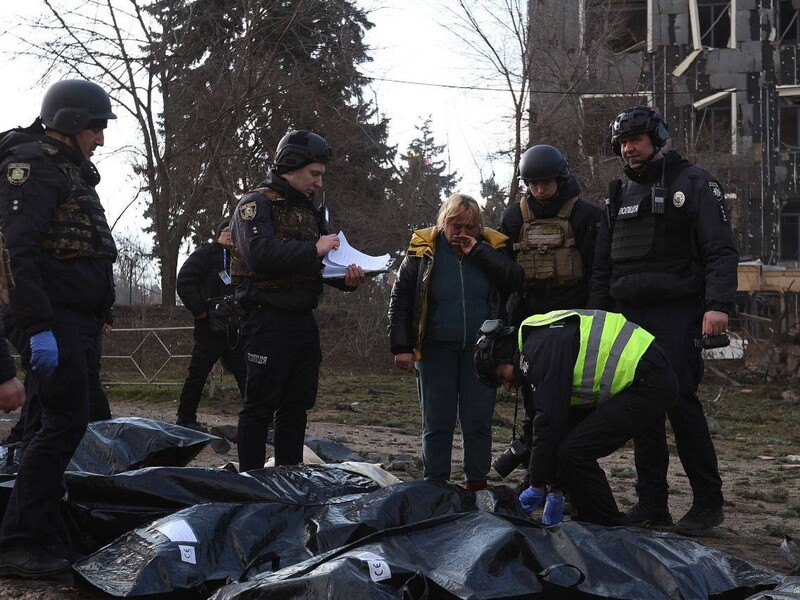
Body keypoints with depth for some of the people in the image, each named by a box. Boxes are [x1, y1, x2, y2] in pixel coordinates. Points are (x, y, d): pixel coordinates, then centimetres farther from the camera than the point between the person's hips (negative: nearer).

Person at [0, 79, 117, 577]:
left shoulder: (73, 170, 21)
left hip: (81, 319, 10)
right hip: (56, 317, -10)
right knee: (65, 421, -13)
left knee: (65, 422, 10)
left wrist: (97, 314, 22)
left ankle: (46, 532, 17)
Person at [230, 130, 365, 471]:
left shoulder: (311, 211, 18)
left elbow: (323, 264, 20)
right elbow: (258, 252, -23)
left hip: (303, 321, 8)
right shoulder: (256, 204, -7)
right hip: (268, 318, -8)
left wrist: (346, 278, -2)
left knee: (297, 405, 12)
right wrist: (312, 250, -23)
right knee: (260, 406, -3)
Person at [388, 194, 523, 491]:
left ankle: (477, 483, 14)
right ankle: (435, 485, 14)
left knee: (479, 419, 4)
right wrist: (401, 347, -3)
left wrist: (478, 252, -17)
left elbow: (514, 280, -15)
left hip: (480, 349, 1)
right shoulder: (422, 249, -1)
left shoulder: (491, 247, 2)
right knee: (437, 421, 4)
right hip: (436, 349, -1)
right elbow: (400, 299, 2)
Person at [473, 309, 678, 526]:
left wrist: (538, 486, -9)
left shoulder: (542, 348, -13)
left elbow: (548, 421, -17)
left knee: (575, 451, -12)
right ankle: (589, 523, 19)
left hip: (649, 384, -11)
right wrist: (556, 489, 16)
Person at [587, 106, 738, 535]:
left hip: (677, 313, -6)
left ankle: (707, 502, -4)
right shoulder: (620, 194, 19)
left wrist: (718, 304, -19)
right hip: (630, 315, 6)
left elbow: (721, 250, -7)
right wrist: (597, 313, 15)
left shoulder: (694, 184, 1)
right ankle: (652, 503, 10)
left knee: (680, 400, -13)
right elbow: (603, 263, 23)